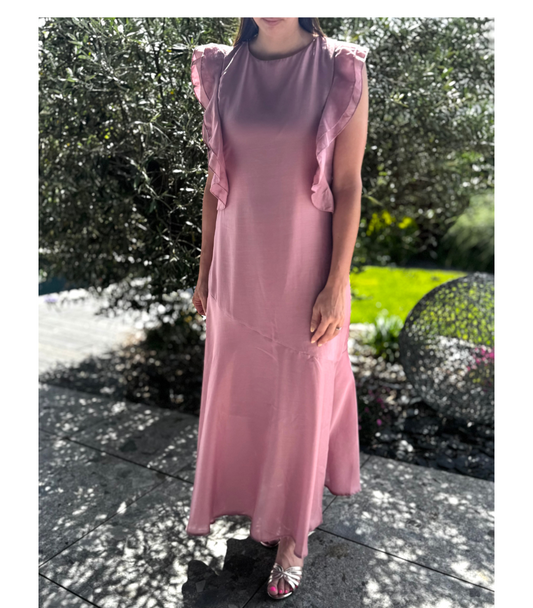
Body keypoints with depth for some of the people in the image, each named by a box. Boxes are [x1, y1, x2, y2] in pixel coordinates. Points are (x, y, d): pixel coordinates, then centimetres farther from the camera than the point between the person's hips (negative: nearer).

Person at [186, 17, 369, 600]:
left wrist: (337, 284, -11)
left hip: (305, 270, -3)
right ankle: (258, 502, 47)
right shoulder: (221, 69, 5)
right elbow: (215, 180, 7)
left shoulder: (340, 70, -5)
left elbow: (349, 188, -7)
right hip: (239, 265, 4)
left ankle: (292, 534, 36)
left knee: (302, 402, 11)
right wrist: (205, 269, 8)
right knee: (240, 391, 18)